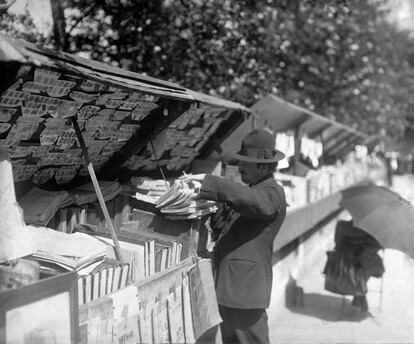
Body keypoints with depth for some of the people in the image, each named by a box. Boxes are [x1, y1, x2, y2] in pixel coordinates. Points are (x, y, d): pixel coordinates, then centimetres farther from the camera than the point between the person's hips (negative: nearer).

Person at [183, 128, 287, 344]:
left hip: (246, 289, -9)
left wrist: (208, 183, -29)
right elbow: (223, 227, 18)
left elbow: (246, 198, -32)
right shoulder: (251, 190, 18)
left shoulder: (273, 193, -11)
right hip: (228, 288, 9)